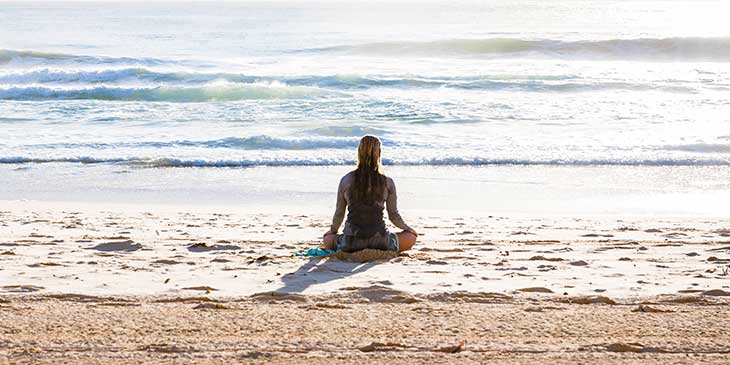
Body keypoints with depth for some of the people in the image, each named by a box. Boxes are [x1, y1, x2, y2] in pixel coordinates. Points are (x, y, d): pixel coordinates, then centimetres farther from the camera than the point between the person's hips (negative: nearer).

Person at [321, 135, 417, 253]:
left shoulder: (346, 180, -2)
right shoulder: (387, 182, -4)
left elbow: (339, 213, 8)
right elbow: (393, 215, 6)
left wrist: (332, 230, 28)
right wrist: (407, 228, 26)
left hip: (351, 242, 1)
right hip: (379, 241, -1)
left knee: (327, 240, 31)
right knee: (411, 237, 22)